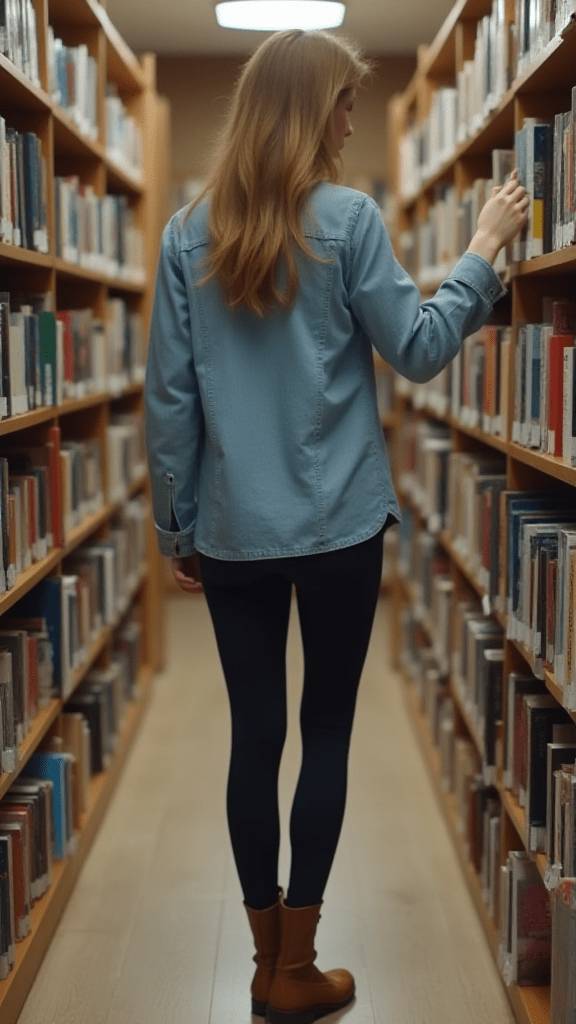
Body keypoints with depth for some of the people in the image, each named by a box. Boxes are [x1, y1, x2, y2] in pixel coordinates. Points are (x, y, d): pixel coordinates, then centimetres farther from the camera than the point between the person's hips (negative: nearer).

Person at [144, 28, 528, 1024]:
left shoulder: (187, 234, 2)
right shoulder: (347, 218, -8)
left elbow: (168, 399, 2)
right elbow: (418, 351, -2)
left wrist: (177, 526, 10)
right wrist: (483, 251, 9)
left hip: (233, 533, 3)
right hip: (338, 528, -3)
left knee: (253, 737, 10)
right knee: (326, 736, 9)